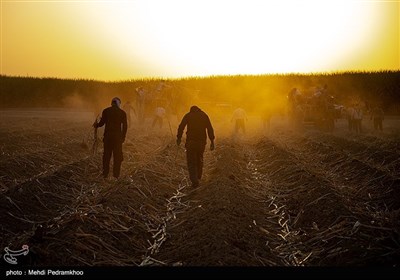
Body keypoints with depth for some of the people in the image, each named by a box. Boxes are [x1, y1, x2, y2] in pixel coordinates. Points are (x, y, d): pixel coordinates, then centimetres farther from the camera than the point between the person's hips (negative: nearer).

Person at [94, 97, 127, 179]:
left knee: (106, 155, 12)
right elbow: (125, 126, 0)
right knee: (117, 156, 7)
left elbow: (102, 122, -1)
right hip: (118, 136, -1)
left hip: (108, 135, 1)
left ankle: (105, 174, 15)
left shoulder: (106, 111, 0)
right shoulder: (122, 113, 0)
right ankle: (116, 175, 6)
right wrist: (123, 137, 9)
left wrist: (96, 125, 19)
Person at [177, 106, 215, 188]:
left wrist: (179, 138, 6)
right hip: (202, 141, 3)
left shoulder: (188, 115, 5)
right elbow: (210, 129, 4)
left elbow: (181, 127, -3)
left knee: (191, 161, 1)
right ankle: (198, 176, 37)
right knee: (199, 158, 23)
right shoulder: (204, 115, 10)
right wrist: (212, 141, 4)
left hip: (191, 141, -3)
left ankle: (194, 181, -12)